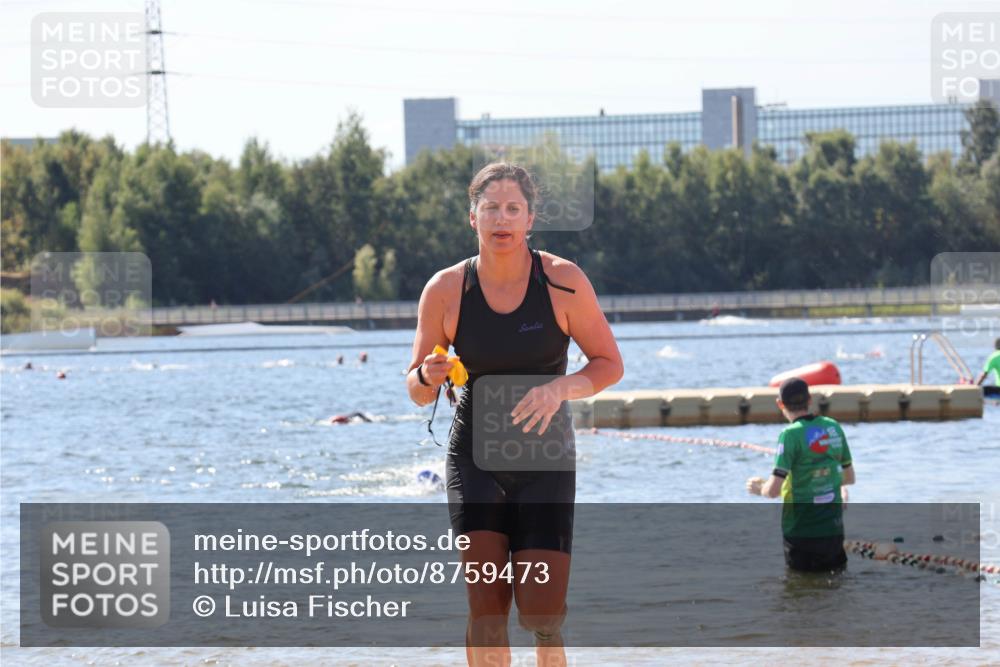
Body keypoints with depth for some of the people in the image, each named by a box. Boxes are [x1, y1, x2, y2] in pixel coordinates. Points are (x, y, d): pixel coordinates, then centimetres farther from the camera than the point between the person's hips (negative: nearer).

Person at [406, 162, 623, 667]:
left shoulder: (563, 281, -8)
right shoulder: (445, 290, -5)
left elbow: (609, 364, 0)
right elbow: (417, 392, 4)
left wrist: (560, 387, -20)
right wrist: (427, 376, -20)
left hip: (546, 459, -1)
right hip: (474, 455, 1)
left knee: (542, 619, -7)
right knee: (485, 610, -10)